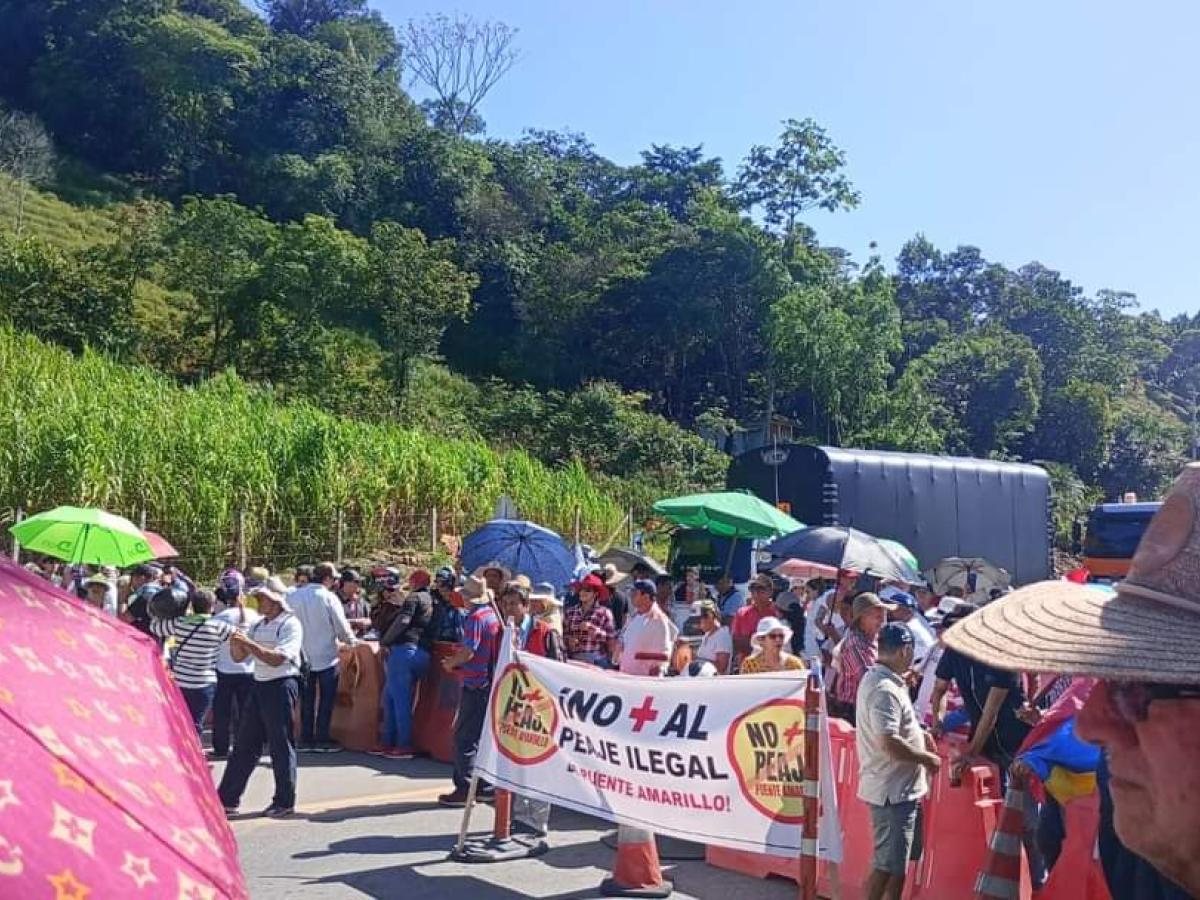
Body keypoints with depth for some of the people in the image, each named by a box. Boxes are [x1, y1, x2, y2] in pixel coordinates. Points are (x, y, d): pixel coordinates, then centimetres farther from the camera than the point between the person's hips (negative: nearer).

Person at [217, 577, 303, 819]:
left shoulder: (291, 624, -10)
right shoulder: (258, 625, 13)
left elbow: (277, 659, -20)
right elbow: (239, 657, 14)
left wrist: (249, 643, -23)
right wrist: (236, 643, -7)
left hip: (281, 687, -7)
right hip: (259, 685, 7)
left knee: (281, 746, 0)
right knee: (245, 744, 10)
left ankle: (285, 802, 11)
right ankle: (228, 799, 16)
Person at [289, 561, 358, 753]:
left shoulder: (293, 596, -2)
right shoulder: (328, 597, -14)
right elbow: (342, 627, -10)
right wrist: (352, 641, 9)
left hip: (303, 656, 4)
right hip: (326, 656, -4)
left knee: (306, 699, 12)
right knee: (326, 699, 6)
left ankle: (306, 739, 16)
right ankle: (322, 739, 7)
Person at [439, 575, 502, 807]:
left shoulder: (476, 617, -16)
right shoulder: (493, 615, 9)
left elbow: (468, 652, -21)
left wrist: (451, 663, -3)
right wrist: (458, 659, 16)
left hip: (476, 685, -9)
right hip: (490, 682, 9)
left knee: (464, 738, -3)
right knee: (483, 736, 15)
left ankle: (464, 789, -2)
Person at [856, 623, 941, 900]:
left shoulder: (875, 679, 9)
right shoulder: (885, 690, -23)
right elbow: (889, 743, -30)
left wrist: (918, 734, 11)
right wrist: (927, 758, -16)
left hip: (900, 788, 10)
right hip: (893, 790, -10)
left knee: (899, 861, 20)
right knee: (887, 864, -2)